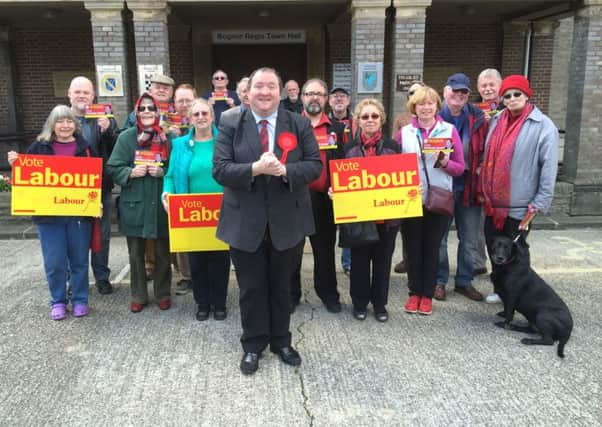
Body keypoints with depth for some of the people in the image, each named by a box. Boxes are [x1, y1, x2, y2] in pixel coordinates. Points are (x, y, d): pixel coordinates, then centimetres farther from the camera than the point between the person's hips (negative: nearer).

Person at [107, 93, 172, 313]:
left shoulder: (166, 137, 1)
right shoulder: (126, 137, 1)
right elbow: (113, 168, 0)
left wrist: (162, 172, -13)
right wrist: (131, 172, -16)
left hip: (160, 204, 0)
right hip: (134, 204, 0)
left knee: (162, 252, 10)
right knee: (136, 253, 9)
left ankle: (163, 293, 26)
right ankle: (138, 295, 24)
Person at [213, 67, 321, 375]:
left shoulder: (300, 124, 1)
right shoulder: (230, 126, -2)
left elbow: (315, 165, -3)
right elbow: (220, 170, -9)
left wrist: (285, 170, -22)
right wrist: (255, 169, -25)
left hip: (287, 221, 1)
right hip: (245, 223, -1)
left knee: (282, 286, 15)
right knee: (251, 288, 11)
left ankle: (281, 341, 34)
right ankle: (253, 344, 29)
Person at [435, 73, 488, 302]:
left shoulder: (479, 118, 2)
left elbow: (485, 152, 4)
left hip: (470, 187, 3)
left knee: (469, 240, 12)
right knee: (439, 238, 9)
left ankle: (464, 281, 28)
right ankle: (439, 281, 24)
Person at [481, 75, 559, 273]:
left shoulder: (543, 126, -10)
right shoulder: (496, 120, 7)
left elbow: (549, 167, -12)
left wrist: (540, 203, -15)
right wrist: (483, 190, 13)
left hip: (518, 206, -6)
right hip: (492, 203, 6)